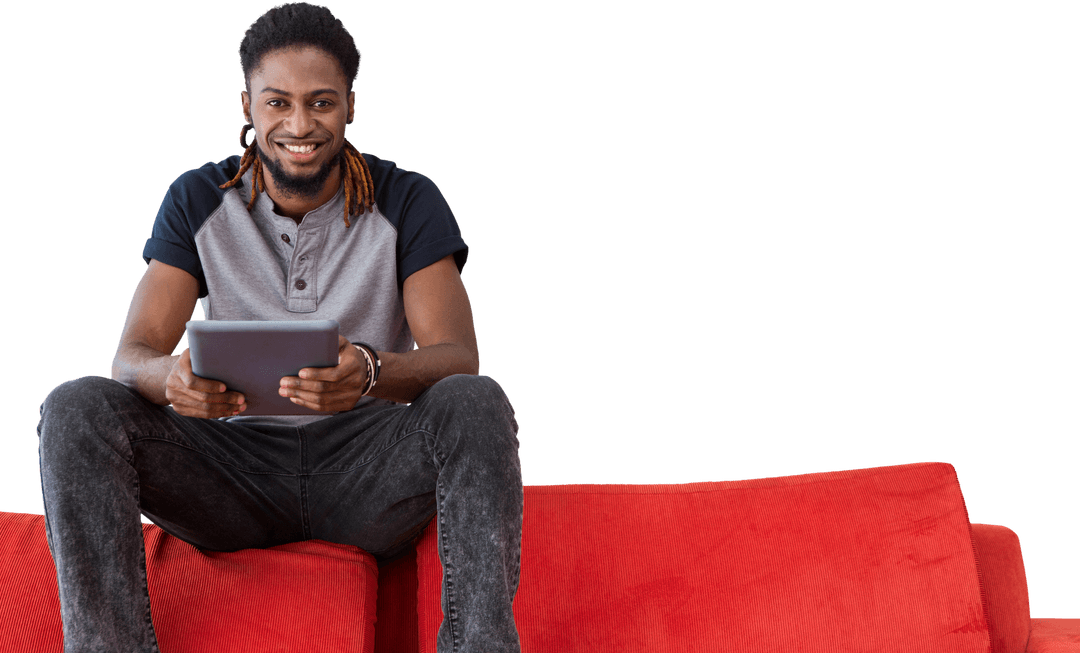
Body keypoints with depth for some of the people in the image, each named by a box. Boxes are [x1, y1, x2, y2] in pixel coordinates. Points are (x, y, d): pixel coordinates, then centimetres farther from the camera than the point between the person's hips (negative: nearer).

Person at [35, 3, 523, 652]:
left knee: (478, 402, -31)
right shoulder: (198, 202, 4)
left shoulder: (408, 201, -1)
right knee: (77, 407, -21)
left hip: (369, 470, -1)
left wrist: (371, 373, -37)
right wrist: (172, 377, -31)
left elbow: (459, 357, -12)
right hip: (238, 466, 2)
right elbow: (131, 355, -4)